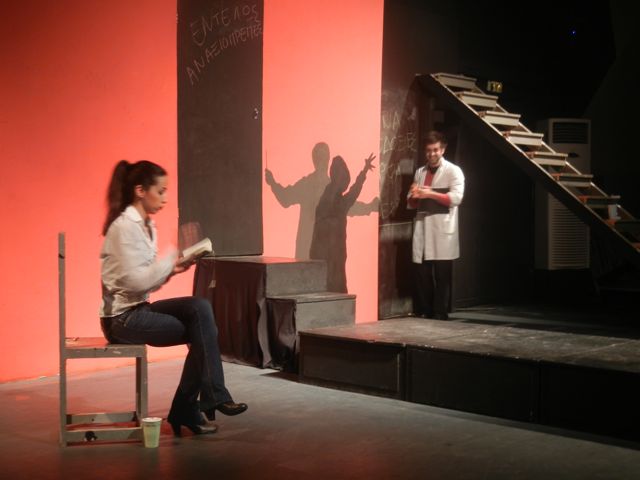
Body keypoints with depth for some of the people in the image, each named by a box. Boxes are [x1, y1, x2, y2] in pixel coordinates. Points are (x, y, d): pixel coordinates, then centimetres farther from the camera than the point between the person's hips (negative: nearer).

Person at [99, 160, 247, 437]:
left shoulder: (145, 225, 12)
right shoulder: (125, 226, -15)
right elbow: (135, 280, -22)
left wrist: (170, 270, -4)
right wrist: (170, 259, -13)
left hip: (139, 309, 8)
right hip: (122, 317, -8)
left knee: (200, 309, -13)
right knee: (202, 331, -13)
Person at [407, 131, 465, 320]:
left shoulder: (453, 171, 1)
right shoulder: (419, 172, 17)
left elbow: (456, 198, -13)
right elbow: (411, 203, 19)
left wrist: (431, 194, -20)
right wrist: (414, 196, -5)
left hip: (442, 231, -4)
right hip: (422, 229, 4)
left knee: (442, 275, -2)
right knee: (422, 274, 3)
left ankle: (440, 315, 3)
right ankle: (424, 313, 10)